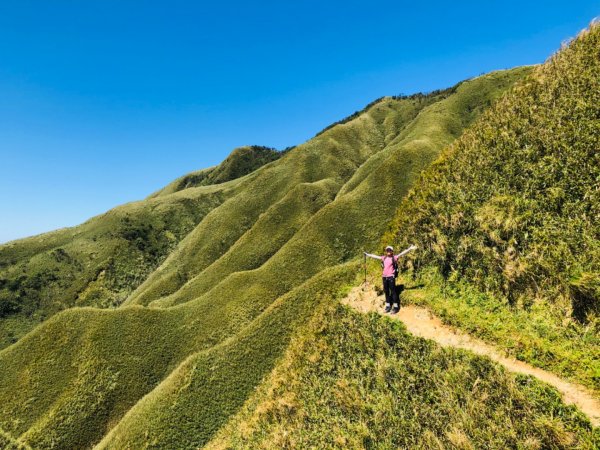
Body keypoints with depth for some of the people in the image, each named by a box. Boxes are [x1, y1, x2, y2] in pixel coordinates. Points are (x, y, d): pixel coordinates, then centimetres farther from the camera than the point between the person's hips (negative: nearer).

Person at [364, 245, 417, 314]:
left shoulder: (394, 257, -1)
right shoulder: (383, 258, 13)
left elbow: (402, 253, -11)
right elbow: (375, 256, 22)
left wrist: (409, 249, -21)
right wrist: (367, 254, 29)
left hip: (391, 276, -5)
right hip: (384, 277, 5)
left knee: (393, 291, -5)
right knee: (386, 291, 10)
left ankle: (395, 307, 0)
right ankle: (388, 306, 18)